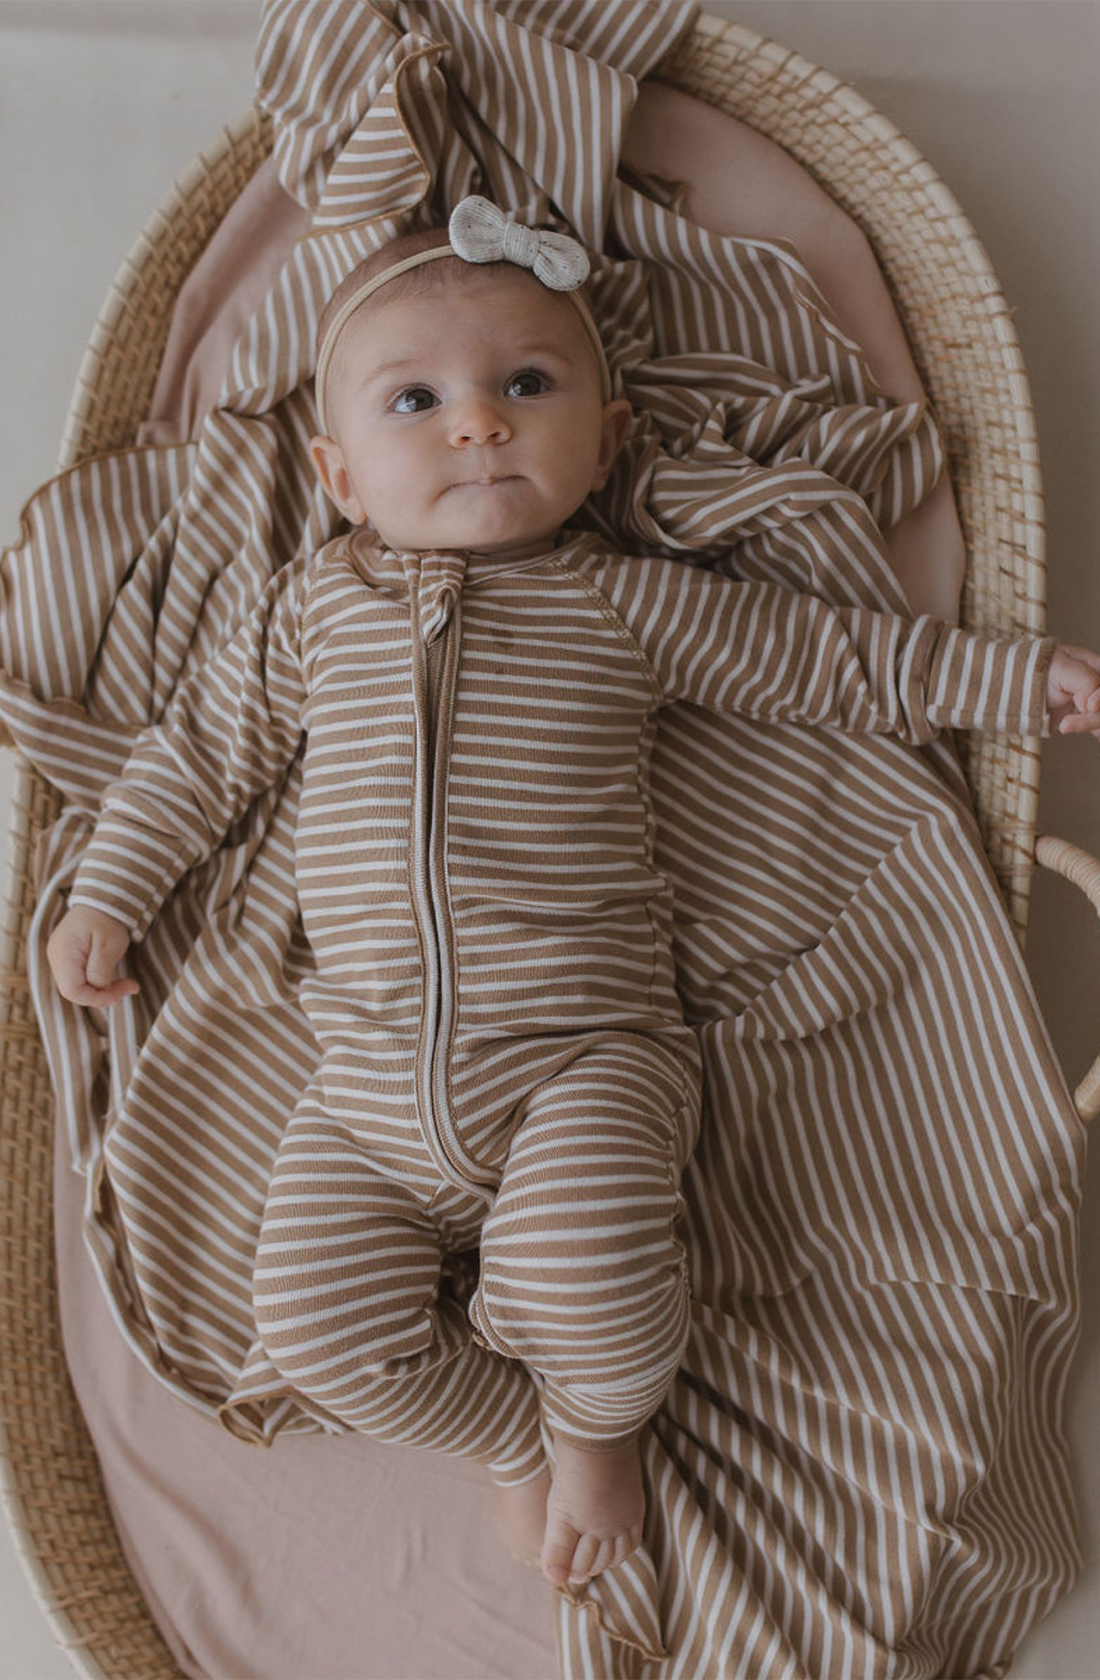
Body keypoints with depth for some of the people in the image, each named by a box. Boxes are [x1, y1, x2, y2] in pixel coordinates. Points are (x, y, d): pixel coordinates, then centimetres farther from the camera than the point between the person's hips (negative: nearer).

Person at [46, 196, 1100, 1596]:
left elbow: (835, 657, 9)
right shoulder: (312, 607, 10)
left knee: (586, 1279, -24)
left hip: (583, 1056, -3)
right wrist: (107, 897, 19)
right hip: (373, 1095, 3)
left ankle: (601, 1416, 15)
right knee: (318, 1323, -9)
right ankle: (518, 1430, 22)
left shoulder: (631, 603, 3)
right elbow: (200, 749, 19)